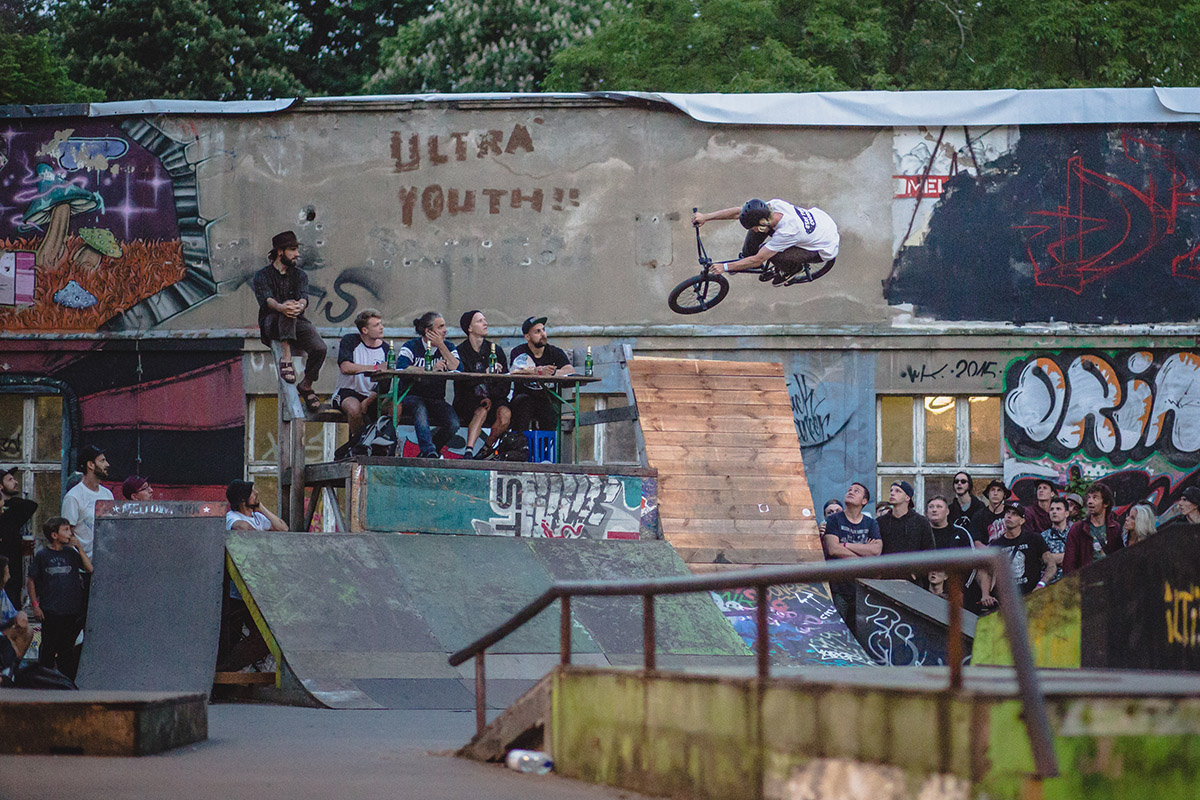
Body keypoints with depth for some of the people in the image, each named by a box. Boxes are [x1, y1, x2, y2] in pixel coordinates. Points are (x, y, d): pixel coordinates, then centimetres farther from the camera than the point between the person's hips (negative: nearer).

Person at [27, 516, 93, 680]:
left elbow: (90, 569, -3)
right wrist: (35, 605, -3)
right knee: (48, 649, 1)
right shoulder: (42, 555, 0)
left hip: (72, 611, 3)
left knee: (67, 650, 9)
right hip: (50, 611, -3)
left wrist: (79, 548, -5)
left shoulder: (71, 553, 8)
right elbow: (31, 582, 4)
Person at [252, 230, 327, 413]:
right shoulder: (263, 275, 6)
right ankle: (286, 356, -44)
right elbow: (266, 298, -14)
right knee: (287, 310, -37)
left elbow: (304, 296, -5)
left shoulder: (299, 275, 16)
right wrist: (280, 307, -39)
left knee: (320, 348, -25)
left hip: (297, 322, 3)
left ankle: (306, 385, 0)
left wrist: (300, 305, -32)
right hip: (271, 324, -3)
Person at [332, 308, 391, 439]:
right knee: (354, 407, -37)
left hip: (372, 395, 3)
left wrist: (369, 401, -18)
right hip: (347, 392, -3)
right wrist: (375, 367, -25)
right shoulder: (350, 341, -3)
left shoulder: (385, 349, 5)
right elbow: (345, 368, -21)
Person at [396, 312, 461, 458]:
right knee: (420, 407, -39)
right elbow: (401, 368, -20)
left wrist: (441, 346, -10)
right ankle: (429, 450, -46)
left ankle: (430, 450, 2)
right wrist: (431, 369, -22)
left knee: (454, 424, -23)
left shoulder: (448, 346, 9)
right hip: (411, 396, -3)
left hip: (437, 400, 3)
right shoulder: (412, 346, -1)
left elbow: (457, 369, -10)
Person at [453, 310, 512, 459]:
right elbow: (464, 380, -15)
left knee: (505, 414, -28)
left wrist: (492, 397, -13)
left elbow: (505, 383, 5)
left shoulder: (496, 350, 9)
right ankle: (469, 451, -43)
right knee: (482, 410, -35)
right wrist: (486, 373, -29)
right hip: (468, 400, -3)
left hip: (494, 398, 3)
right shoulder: (461, 351, 0)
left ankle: (488, 447, -4)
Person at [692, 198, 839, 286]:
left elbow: (757, 260, -29)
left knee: (776, 257, -29)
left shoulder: (787, 232, -40)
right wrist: (705, 217, -17)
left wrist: (725, 267, -22)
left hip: (825, 249, -7)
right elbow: (738, 212, -14)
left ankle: (793, 268, 5)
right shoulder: (775, 204, -23)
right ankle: (745, 257, 17)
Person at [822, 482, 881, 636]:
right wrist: (864, 550, -5)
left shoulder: (871, 524, 12)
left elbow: (877, 549, -5)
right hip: (838, 587, -2)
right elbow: (832, 549, -11)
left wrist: (846, 545, -8)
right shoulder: (834, 520, 4)